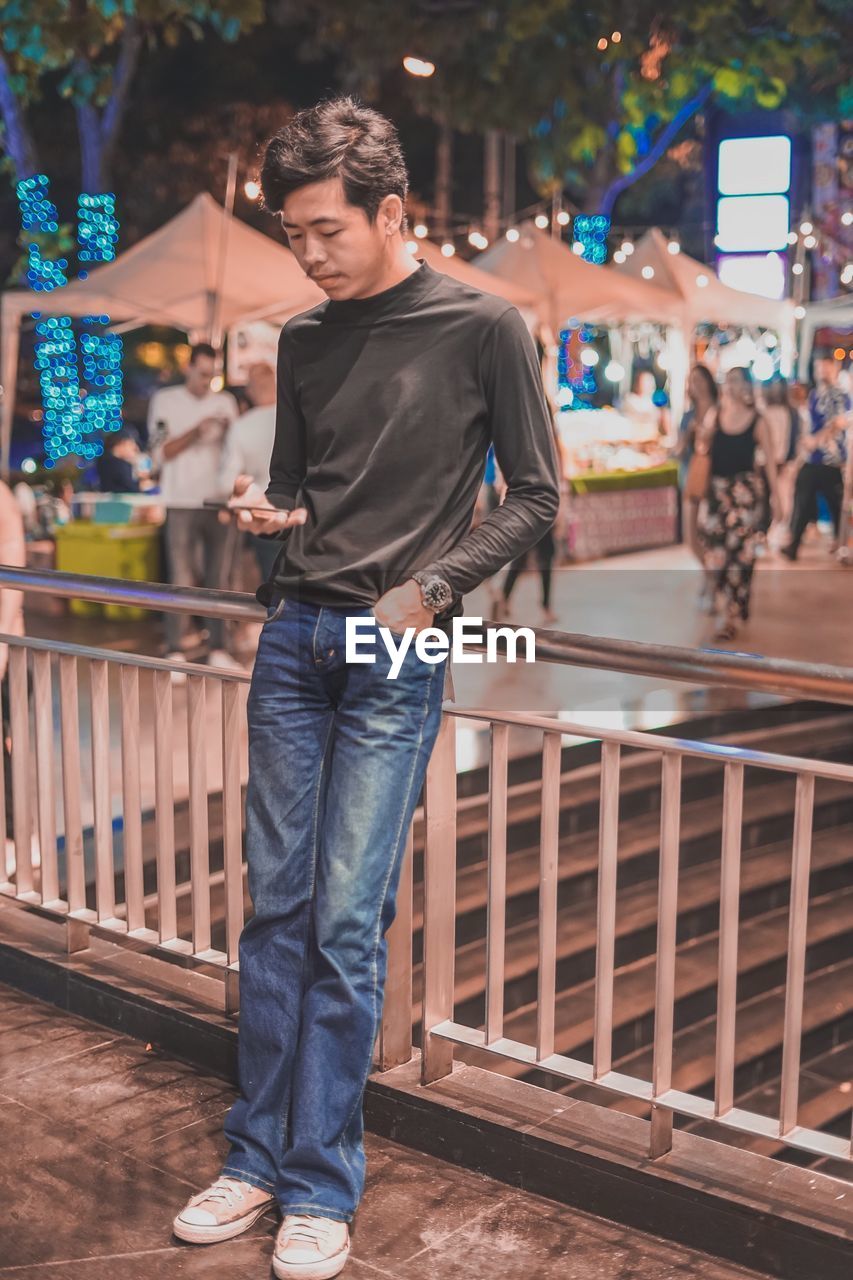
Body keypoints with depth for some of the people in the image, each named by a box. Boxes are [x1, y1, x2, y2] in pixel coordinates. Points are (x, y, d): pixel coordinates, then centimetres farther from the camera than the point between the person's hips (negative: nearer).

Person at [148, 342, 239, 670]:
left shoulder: (225, 402, 11)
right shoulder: (165, 401, 4)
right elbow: (162, 453, -2)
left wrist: (230, 433, -9)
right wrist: (196, 431, -15)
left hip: (218, 501, 3)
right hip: (182, 504, -3)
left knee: (218, 578, 2)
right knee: (181, 581, -4)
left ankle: (218, 649, 5)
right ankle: (175, 652, -2)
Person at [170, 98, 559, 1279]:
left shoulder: (481, 329, -3)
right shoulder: (304, 342, 12)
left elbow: (536, 496, -1)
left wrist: (433, 585, -12)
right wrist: (269, 510, -2)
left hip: (397, 653, -5)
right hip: (294, 637, 5)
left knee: (348, 923, -4)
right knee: (276, 906, 7)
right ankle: (257, 1158, 18)